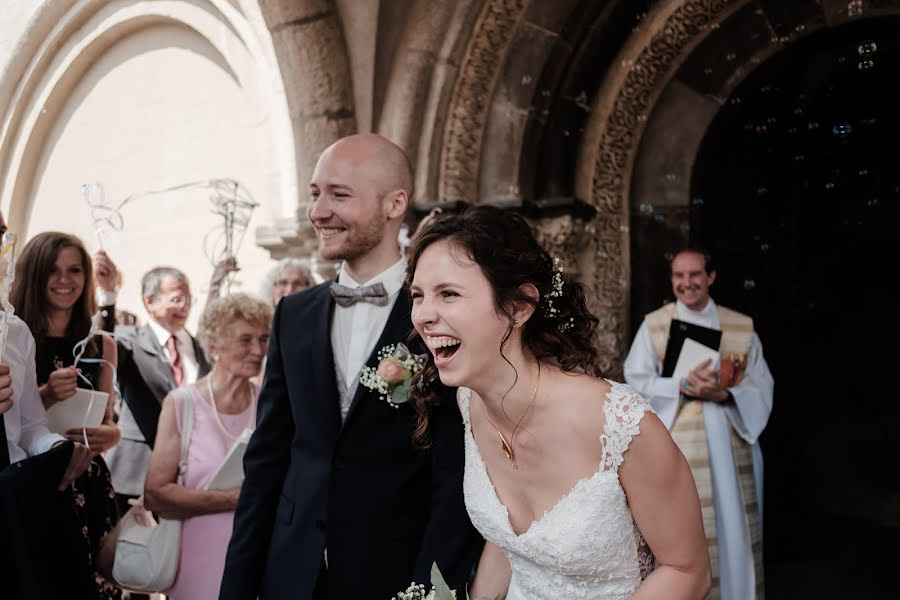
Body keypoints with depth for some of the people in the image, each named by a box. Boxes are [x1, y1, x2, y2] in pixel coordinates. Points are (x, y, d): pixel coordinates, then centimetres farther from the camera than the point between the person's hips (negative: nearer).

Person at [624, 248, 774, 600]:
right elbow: (636, 381, -3)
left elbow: (762, 385, 4)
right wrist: (684, 387, -16)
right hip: (677, 442, -2)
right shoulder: (654, 324, 3)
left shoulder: (742, 327, 8)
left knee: (733, 527, 7)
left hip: (730, 439, 2)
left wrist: (726, 392, -15)